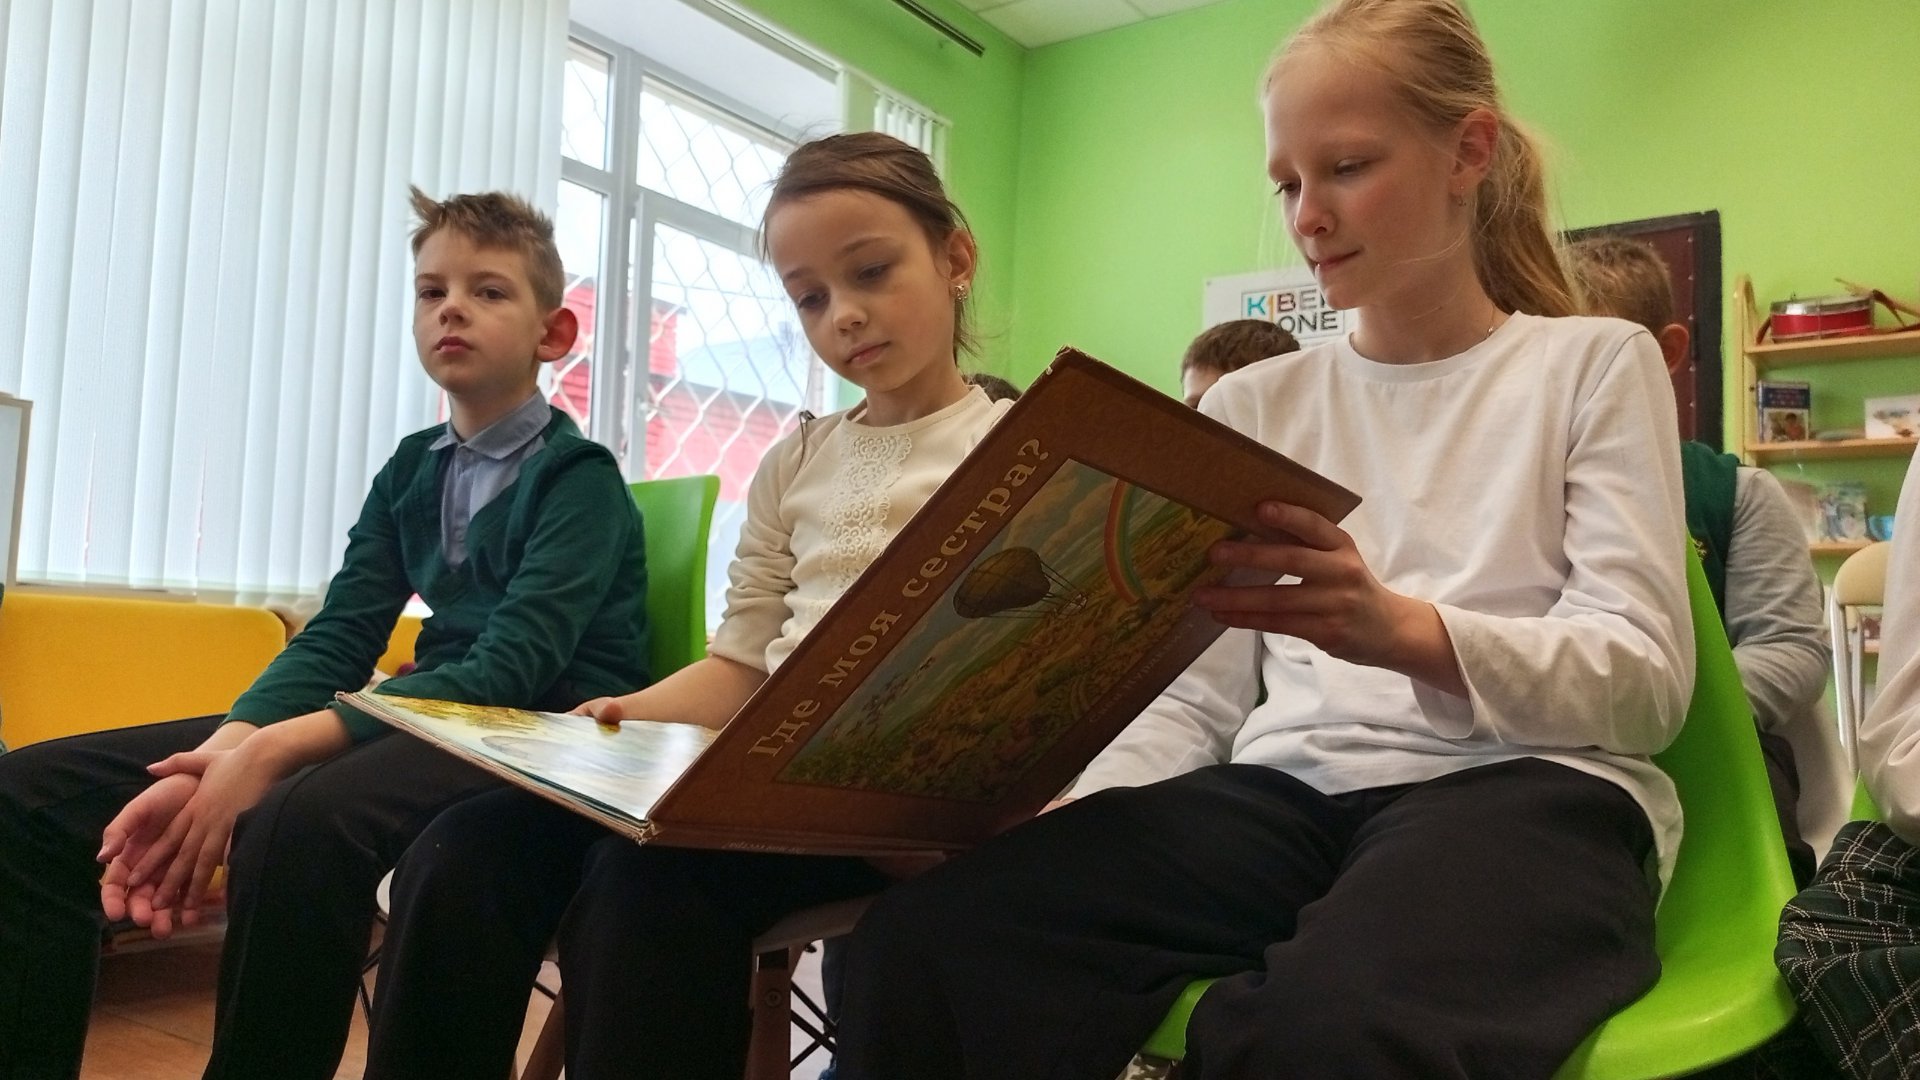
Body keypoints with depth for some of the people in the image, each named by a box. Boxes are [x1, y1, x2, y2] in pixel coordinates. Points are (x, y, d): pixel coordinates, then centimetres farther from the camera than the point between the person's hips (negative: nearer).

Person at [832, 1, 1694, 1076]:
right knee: (931, 936, -25)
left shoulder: (1597, 361, 9)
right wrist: (1063, 814, -10)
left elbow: (1646, 679, -3)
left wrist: (1404, 631, -23)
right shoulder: (1254, 402, 17)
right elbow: (1199, 697, 11)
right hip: (1287, 792, 3)